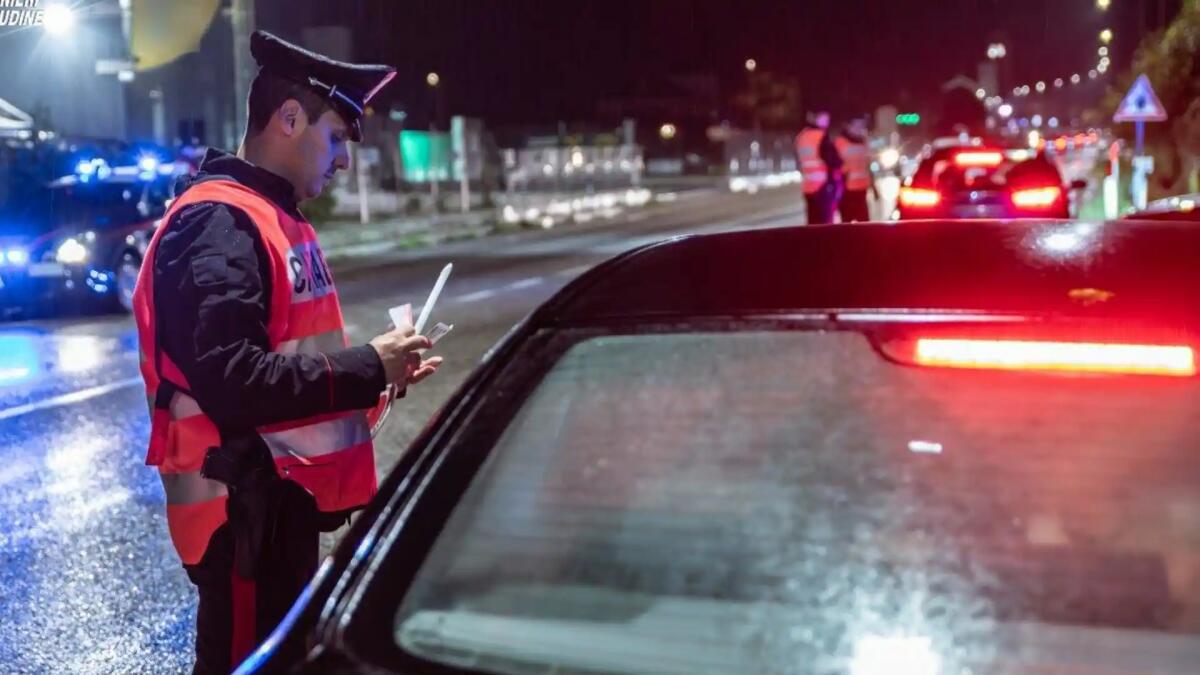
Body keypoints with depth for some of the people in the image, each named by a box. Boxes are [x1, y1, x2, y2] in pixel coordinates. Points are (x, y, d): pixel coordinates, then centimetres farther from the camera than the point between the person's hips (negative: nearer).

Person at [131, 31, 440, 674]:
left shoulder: (270, 217, 16)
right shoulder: (218, 224, -18)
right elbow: (233, 383, -28)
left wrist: (375, 369, 6)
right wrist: (368, 367, -19)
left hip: (283, 499, 10)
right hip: (242, 511, -10)